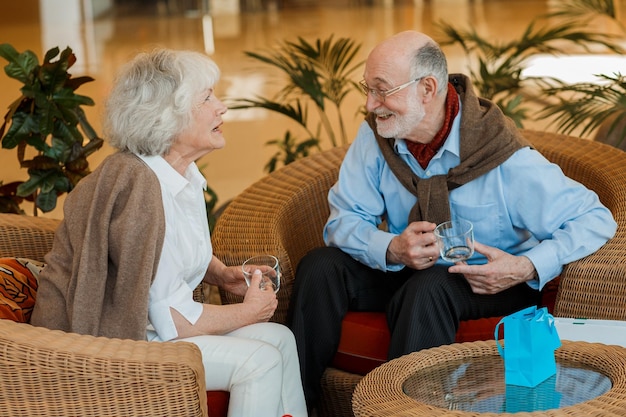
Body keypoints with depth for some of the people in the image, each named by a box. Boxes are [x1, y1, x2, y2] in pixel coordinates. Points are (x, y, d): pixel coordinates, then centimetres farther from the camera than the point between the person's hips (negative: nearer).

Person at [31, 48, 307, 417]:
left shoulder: (184, 173, 3)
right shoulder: (140, 186, -26)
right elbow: (173, 319, -24)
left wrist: (223, 274, 5)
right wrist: (248, 311, -8)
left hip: (144, 325, 9)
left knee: (279, 338, 1)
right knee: (258, 361, -17)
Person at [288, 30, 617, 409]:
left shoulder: (505, 159, -23)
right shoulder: (376, 136, -9)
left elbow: (596, 220, -21)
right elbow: (343, 221, -7)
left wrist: (527, 268, -34)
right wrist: (393, 249, -28)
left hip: (488, 284, -5)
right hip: (405, 271, 5)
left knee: (427, 289, -35)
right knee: (321, 267, -16)